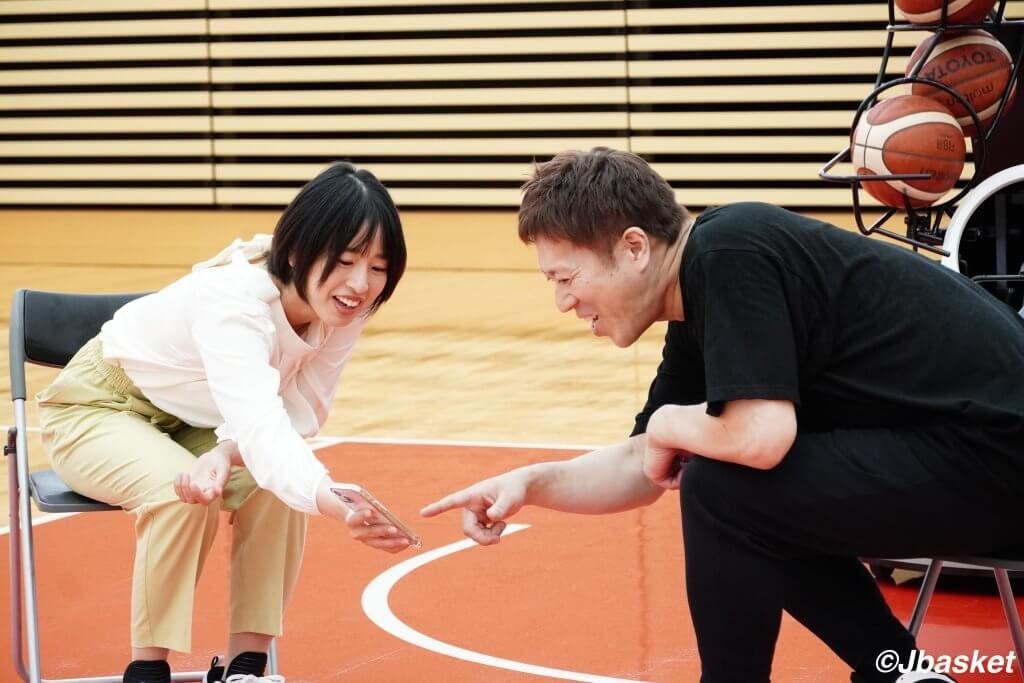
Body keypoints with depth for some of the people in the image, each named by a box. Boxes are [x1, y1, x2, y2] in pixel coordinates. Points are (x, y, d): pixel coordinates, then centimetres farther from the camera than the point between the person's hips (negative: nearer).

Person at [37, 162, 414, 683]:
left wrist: (227, 452, -34)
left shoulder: (341, 308, -19)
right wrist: (341, 505, -71)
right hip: (100, 408, -6)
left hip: (192, 422, 6)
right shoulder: (232, 300, -39)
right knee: (185, 493, -33)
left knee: (276, 488, -22)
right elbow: (261, 427, -53)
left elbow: (299, 410, -12)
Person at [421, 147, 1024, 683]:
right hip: (966, 447, 10)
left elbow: (760, 436, -28)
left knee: (724, 492, -15)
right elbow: (643, 468, 19)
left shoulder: (727, 256, -18)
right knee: (761, 502, 20)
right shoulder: (701, 307, 11)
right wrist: (532, 483, 4)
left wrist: (671, 423, -8)